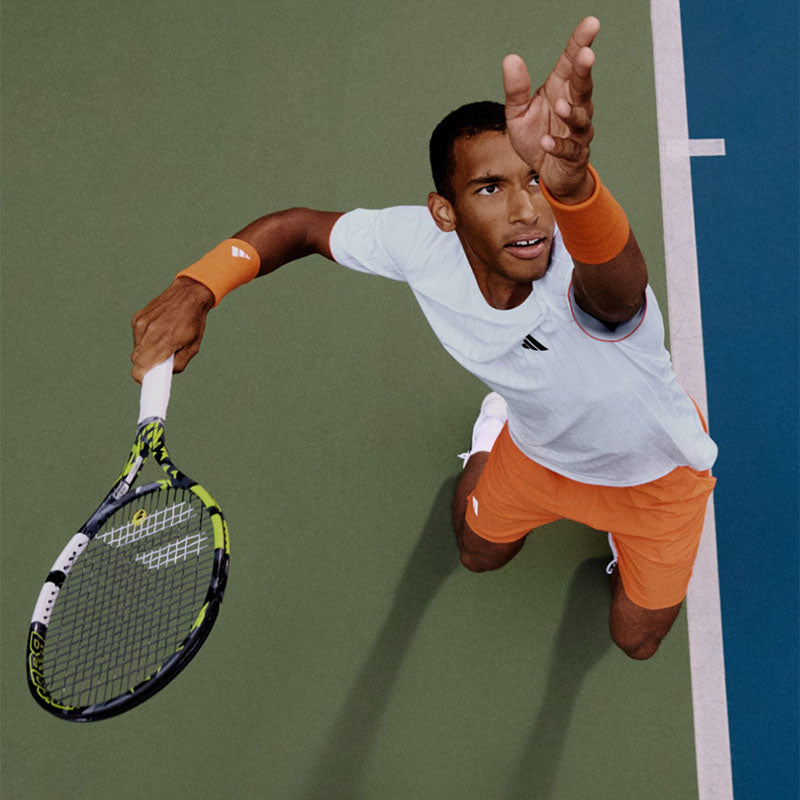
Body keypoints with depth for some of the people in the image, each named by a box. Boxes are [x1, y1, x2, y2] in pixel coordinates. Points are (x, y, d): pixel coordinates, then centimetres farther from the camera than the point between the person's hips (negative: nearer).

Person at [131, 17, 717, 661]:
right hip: (536, 450, 3)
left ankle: (625, 546, 51)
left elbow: (614, 283, -75)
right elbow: (304, 225, -17)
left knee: (637, 640, 21)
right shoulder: (421, 243, -34)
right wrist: (195, 290, -32)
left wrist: (567, 180, -97)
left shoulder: (590, 280, -48)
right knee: (479, 555, 32)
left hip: (653, 469, -2)